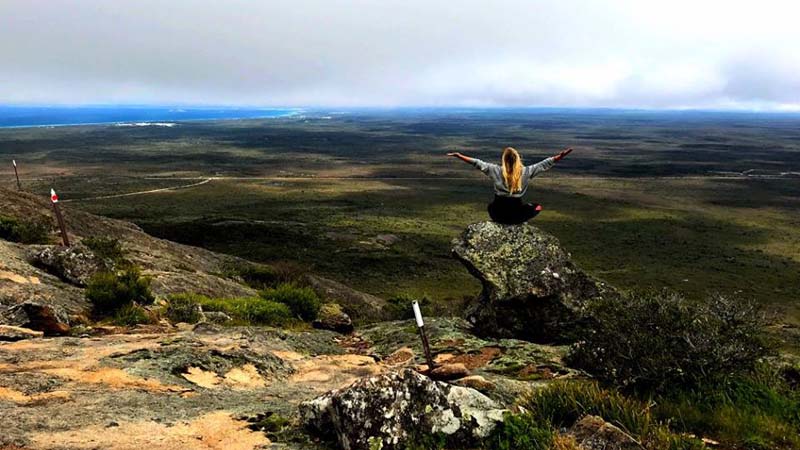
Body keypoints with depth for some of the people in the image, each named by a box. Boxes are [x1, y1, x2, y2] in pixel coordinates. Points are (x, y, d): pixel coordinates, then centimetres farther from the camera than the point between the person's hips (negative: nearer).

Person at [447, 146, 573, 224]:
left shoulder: (496, 170, -6)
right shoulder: (526, 172, -6)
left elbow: (477, 162, -2)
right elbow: (544, 164, -5)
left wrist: (458, 156, 4)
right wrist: (560, 156, 0)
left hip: (498, 214, 2)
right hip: (516, 215, -2)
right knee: (538, 207, 25)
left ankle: (500, 222, 15)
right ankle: (519, 222, 7)